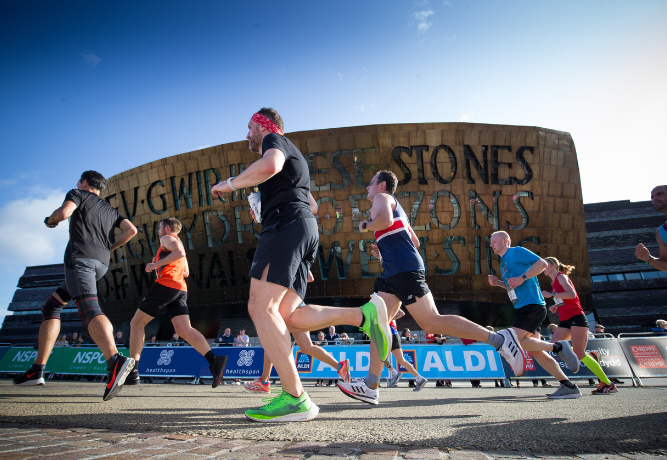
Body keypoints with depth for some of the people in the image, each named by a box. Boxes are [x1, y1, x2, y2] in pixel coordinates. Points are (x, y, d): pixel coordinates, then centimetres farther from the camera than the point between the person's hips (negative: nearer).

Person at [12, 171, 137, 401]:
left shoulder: (78, 194, 14)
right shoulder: (110, 209, 29)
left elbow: (63, 213, -7)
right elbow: (131, 229, 16)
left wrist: (49, 220, 15)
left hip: (80, 255, -7)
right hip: (101, 262, 7)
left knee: (89, 308, -25)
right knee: (51, 306, 19)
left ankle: (115, 360, -47)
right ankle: (37, 370, 16)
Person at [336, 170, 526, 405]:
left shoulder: (382, 197, 4)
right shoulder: (394, 206, 31)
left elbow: (386, 219, -21)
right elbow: (415, 242, 31)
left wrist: (365, 225, -2)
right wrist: (382, 250, 26)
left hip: (404, 269, -10)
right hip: (393, 272, 10)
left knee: (432, 323, -12)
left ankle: (499, 339, -5)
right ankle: (370, 386, 4)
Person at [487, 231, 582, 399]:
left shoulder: (517, 251, -3)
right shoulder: (503, 262, 22)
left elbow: (542, 263, -12)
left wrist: (522, 277, -18)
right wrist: (498, 283, 11)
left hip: (532, 306, -9)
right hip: (522, 308, 9)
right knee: (535, 351, 6)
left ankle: (558, 347, -6)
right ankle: (569, 387, 11)